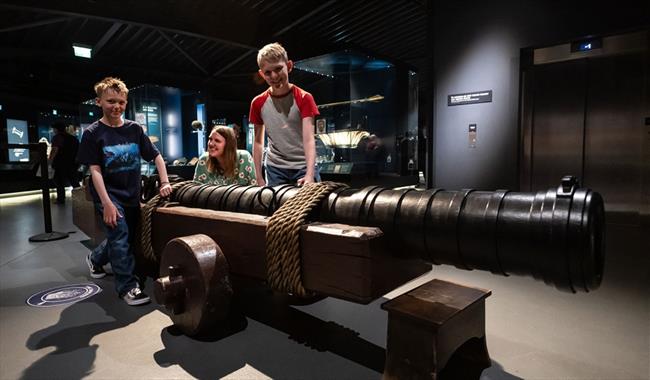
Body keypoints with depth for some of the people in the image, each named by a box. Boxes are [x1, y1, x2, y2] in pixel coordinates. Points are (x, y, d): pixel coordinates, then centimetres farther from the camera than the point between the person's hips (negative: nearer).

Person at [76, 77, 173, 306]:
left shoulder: (135, 129, 1)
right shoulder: (93, 133, -8)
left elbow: (156, 156, 5)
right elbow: (95, 171, -12)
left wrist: (164, 182, -8)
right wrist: (107, 203, -20)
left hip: (132, 194, 4)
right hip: (109, 194, -4)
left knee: (124, 237, 16)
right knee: (120, 237, -14)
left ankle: (95, 259, 45)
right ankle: (127, 286, -1)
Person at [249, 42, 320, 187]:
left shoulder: (304, 98, -8)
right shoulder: (258, 103, 2)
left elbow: (309, 139, -17)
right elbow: (258, 142, 8)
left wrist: (310, 175, -30)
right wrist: (259, 178, 2)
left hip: (303, 166, -2)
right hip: (275, 169, 3)